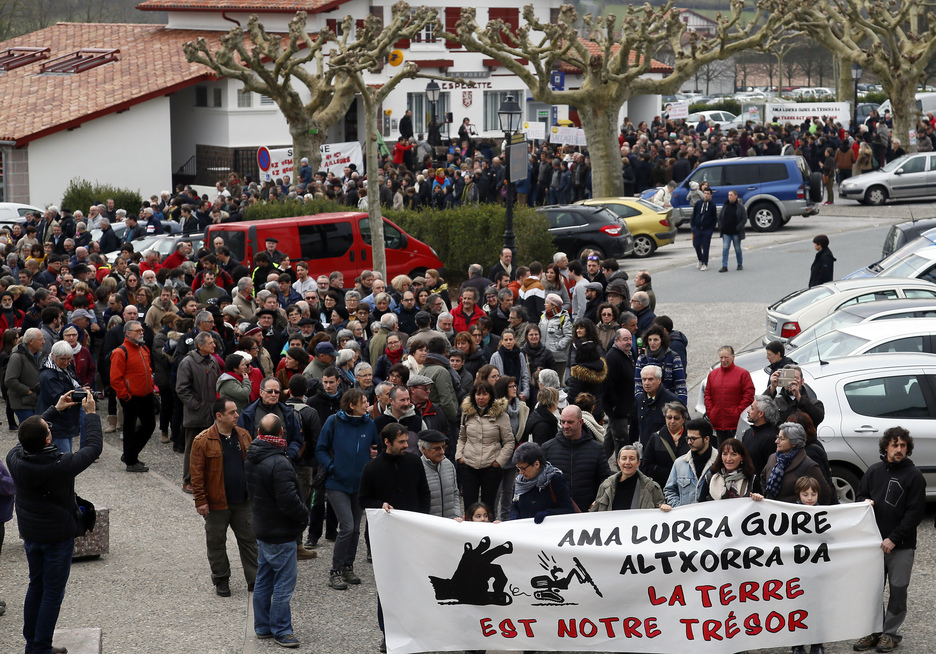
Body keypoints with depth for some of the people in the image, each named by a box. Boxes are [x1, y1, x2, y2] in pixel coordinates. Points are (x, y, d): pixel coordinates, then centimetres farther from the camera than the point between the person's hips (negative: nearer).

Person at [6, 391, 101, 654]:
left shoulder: (15, 457, -16)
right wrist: (91, 413, -3)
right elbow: (94, 446, -15)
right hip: (58, 534, -6)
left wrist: (55, 409, 13)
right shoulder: (61, 465, -30)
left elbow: (30, 439, 8)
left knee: (35, 585, 21)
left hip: (30, 533, 6)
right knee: (53, 592, 7)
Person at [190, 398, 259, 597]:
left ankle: (254, 580, 17)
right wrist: (200, 500, -13)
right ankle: (221, 581, 21)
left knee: (249, 540, 8)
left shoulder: (244, 436, 5)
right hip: (217, 503, -4)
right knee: (216, 543, 8)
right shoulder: (203, 441, -11)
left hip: (243, 501, 4)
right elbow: (197, 473, -10)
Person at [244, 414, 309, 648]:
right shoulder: (279, 464, -25)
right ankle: (280, 631, 5)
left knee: (264, 580, 17)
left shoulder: (251, 459, 4)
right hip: (281, 534, -9)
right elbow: (288, 501, -27)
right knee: (284, 583, 0)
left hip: (262, 530, 9)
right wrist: (304, 515, -8)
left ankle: (263, 626, 26)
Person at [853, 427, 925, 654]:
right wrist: (865, 502, -8)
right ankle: (874, 630, 17)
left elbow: (915, 512, -9)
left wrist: (894, 539, -14)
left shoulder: (913, 475, -6)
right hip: (874, 542, 4)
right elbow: (861, 495, 18)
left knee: (898, 590, 4)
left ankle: (890, 632, 14)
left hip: (902, 546, -4)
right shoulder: (874, 471, 7)